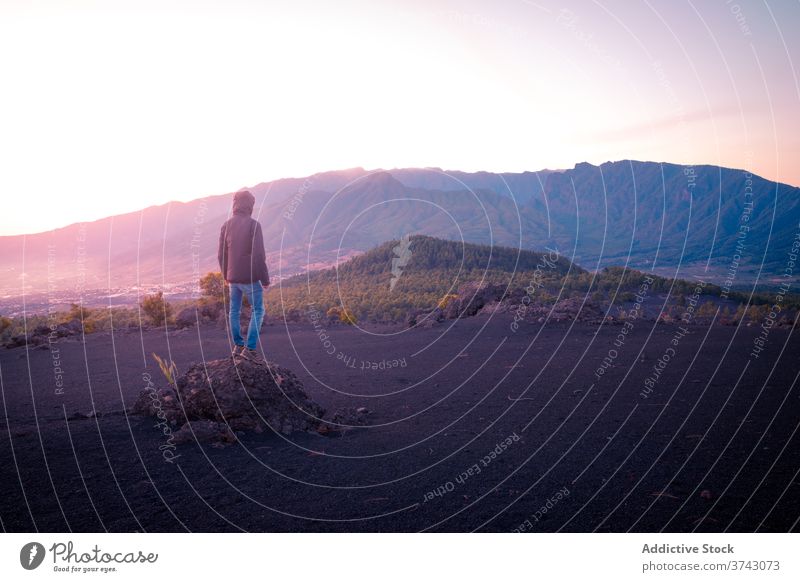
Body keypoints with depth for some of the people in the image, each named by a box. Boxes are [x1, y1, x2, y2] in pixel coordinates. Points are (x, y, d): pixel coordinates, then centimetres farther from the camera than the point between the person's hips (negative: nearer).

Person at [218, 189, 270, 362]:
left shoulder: (226, 225, 4)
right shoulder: (253, 225, -14)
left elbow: (221, 254, 9)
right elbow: (259, 255, -17)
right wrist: (265, 278, -8)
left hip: (233, 278, 6)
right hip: (250, 277, -6)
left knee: (234, 311, 15)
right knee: (257, 311, 4)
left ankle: (238, 345, 23)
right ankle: (250, 348, -2)